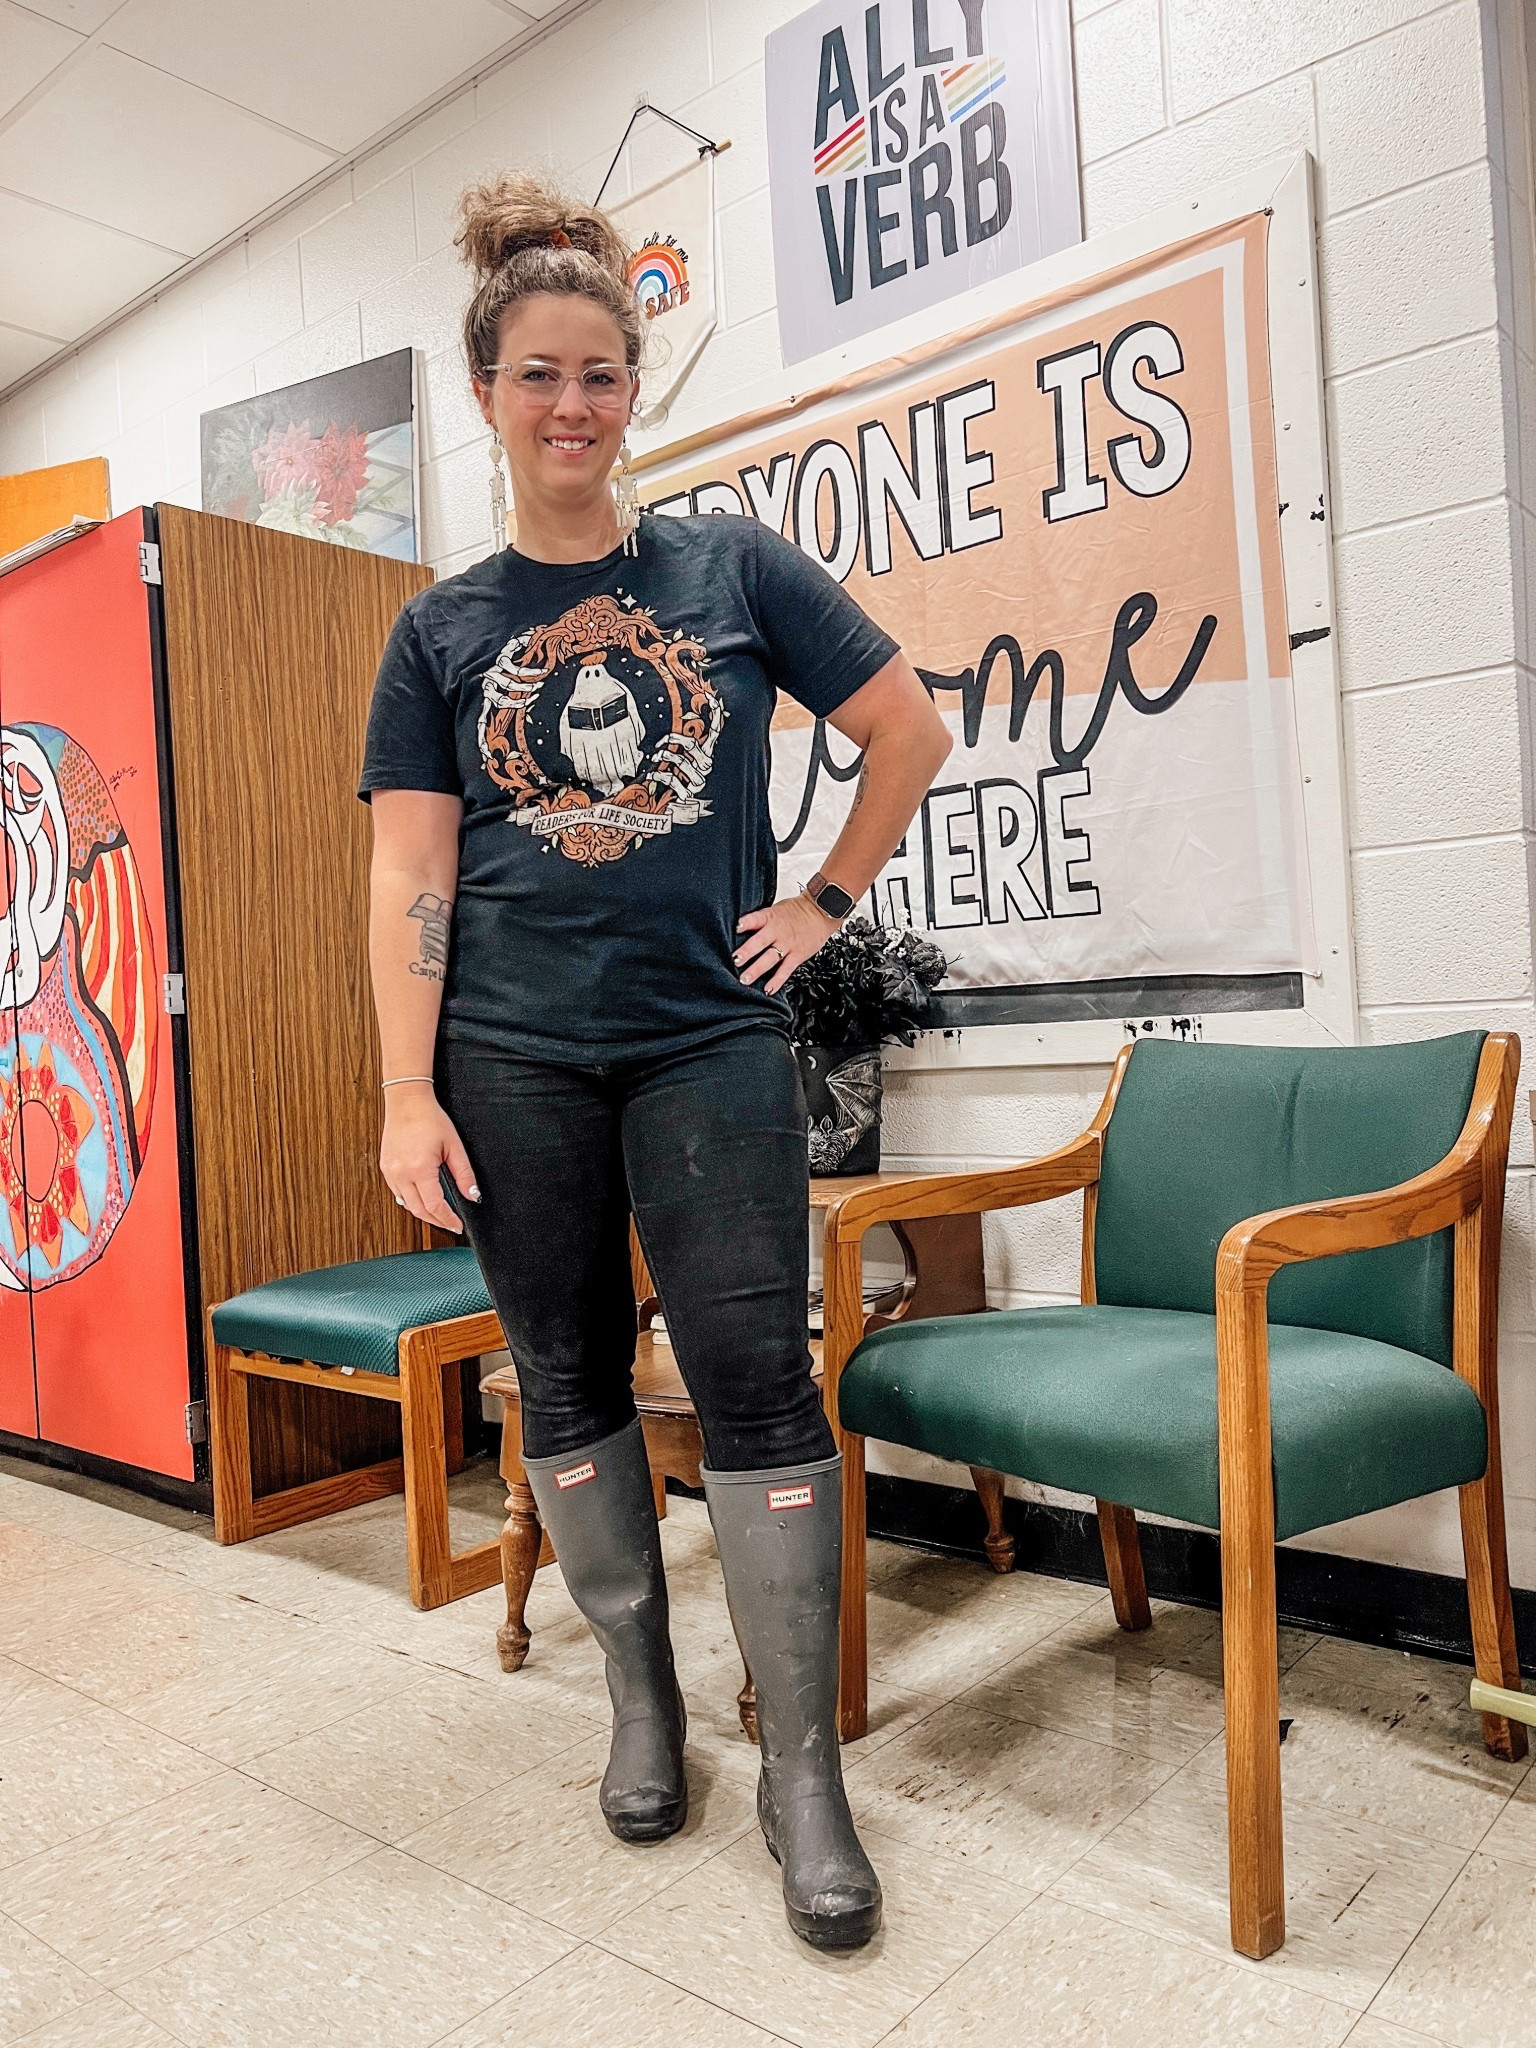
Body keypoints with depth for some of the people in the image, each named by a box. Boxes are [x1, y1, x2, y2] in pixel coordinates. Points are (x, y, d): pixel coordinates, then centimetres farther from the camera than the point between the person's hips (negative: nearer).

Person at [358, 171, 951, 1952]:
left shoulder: (734, 568, 7)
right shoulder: (442, 629, 9)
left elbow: (909, 730, 11)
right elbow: (410, 875, 3)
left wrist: (827, 901, 4)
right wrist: (405, 1097, -4)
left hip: (710, 1038, -1)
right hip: (512, 1061, 2)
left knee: (755, 1379, -5)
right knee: (569, 1381, 9)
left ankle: (803, 1773, 8)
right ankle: (641, 1695, 29)